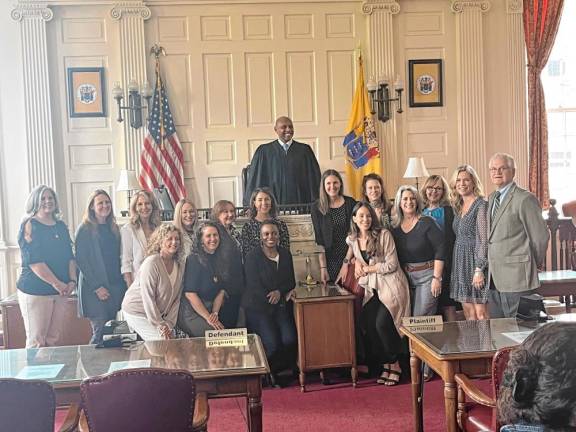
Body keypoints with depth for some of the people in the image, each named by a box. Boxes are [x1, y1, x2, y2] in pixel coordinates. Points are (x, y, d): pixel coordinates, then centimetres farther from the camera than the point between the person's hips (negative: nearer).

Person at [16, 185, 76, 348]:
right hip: (35, 291, -6)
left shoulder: (61, 226, 14)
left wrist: (72, 280, -2)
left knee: (54, 339, 8)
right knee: (36, 342, -5)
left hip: (60, 291, 6)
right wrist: (56, 283, -16)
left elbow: (69, 256, 14)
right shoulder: (29, 226, -5)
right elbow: (33, 260, -13)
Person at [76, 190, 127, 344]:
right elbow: (81, 260, -10)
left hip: (115, 287, 6)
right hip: (94, 290, -6)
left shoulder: (113, 228, 14)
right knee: (100, 332, -8)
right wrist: (96, 287, -15)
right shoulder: (84, 230, -5)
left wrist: (122, 284, 8)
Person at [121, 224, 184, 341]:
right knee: (162, 341, -16)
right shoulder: (151, 263, -20)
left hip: (158, 313, 7)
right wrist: (160, 325, -21)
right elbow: (148, 297, -22)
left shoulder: (179, 267, 0)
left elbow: (176, 299, 0)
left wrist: (169, 324, -9)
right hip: (137, 312, -7)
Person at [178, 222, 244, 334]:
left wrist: (215, 313, -6)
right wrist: (208, 318, -15)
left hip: (210, 309, 6)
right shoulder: (193, 260, -8)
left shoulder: (222, 259, 10)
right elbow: (190, 293, -13)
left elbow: (222, 291, 9)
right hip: (191, 312, -6)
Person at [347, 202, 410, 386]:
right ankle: (385, 365, 8)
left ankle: (394, 365, 2)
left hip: (390, 286, -5)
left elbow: (392, 265, -12)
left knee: (382, 323, -19)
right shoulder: (352, 240, 5)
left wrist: (368, 269, -7)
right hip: (371, 289, 5)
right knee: (369, 326, -10)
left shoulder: (383, 235, -10)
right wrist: (357, 263, 5)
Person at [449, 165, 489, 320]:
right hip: (461, 262, 7)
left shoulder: (481, 205, -11)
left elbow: (484, 240, -15)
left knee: (481, 313, -4)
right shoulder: (458, 207, 13)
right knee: (468, 311, 9)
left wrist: (479, 269, -19)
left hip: (475, 261, -7)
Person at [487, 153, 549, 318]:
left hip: (516, 276, -7)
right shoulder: (491, 198, 14)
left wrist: (534, 265, 2)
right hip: (494, 277, 8)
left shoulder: (525, 199, -10)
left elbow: (540, 236, -9)